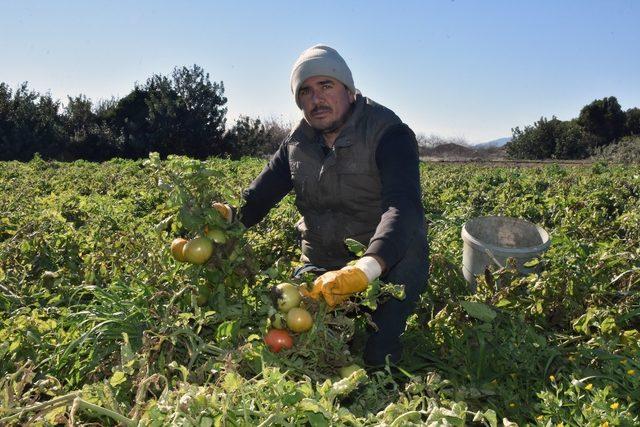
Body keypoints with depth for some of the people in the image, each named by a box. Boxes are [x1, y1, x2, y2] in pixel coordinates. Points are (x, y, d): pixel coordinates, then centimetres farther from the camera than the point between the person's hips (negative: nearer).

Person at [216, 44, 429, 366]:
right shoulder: (298, 142, 2)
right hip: (322, 268, 5)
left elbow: (404, 206, -36)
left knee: (375, 356, -21)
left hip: (389, 264, -5)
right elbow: (258, 197, -2)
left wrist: (365, 270, -54)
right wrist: (227, 218, -27)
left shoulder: (388, 134, -20)